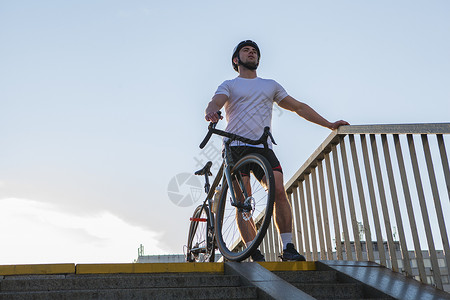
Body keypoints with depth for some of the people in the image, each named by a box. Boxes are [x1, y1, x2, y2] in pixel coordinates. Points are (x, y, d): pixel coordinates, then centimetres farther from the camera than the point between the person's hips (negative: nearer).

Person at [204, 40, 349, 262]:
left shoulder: (270, 85, 26)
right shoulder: (229, 85, 16)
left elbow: (298, 107, 27)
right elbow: (215, 103, -5)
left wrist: (329, 124, 22)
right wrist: (211, 112, -31)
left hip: (263, 147, 2)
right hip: (236, 147, -2)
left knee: (279, 191, -19)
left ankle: (288, 248, -13)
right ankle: (254, 253, -6)